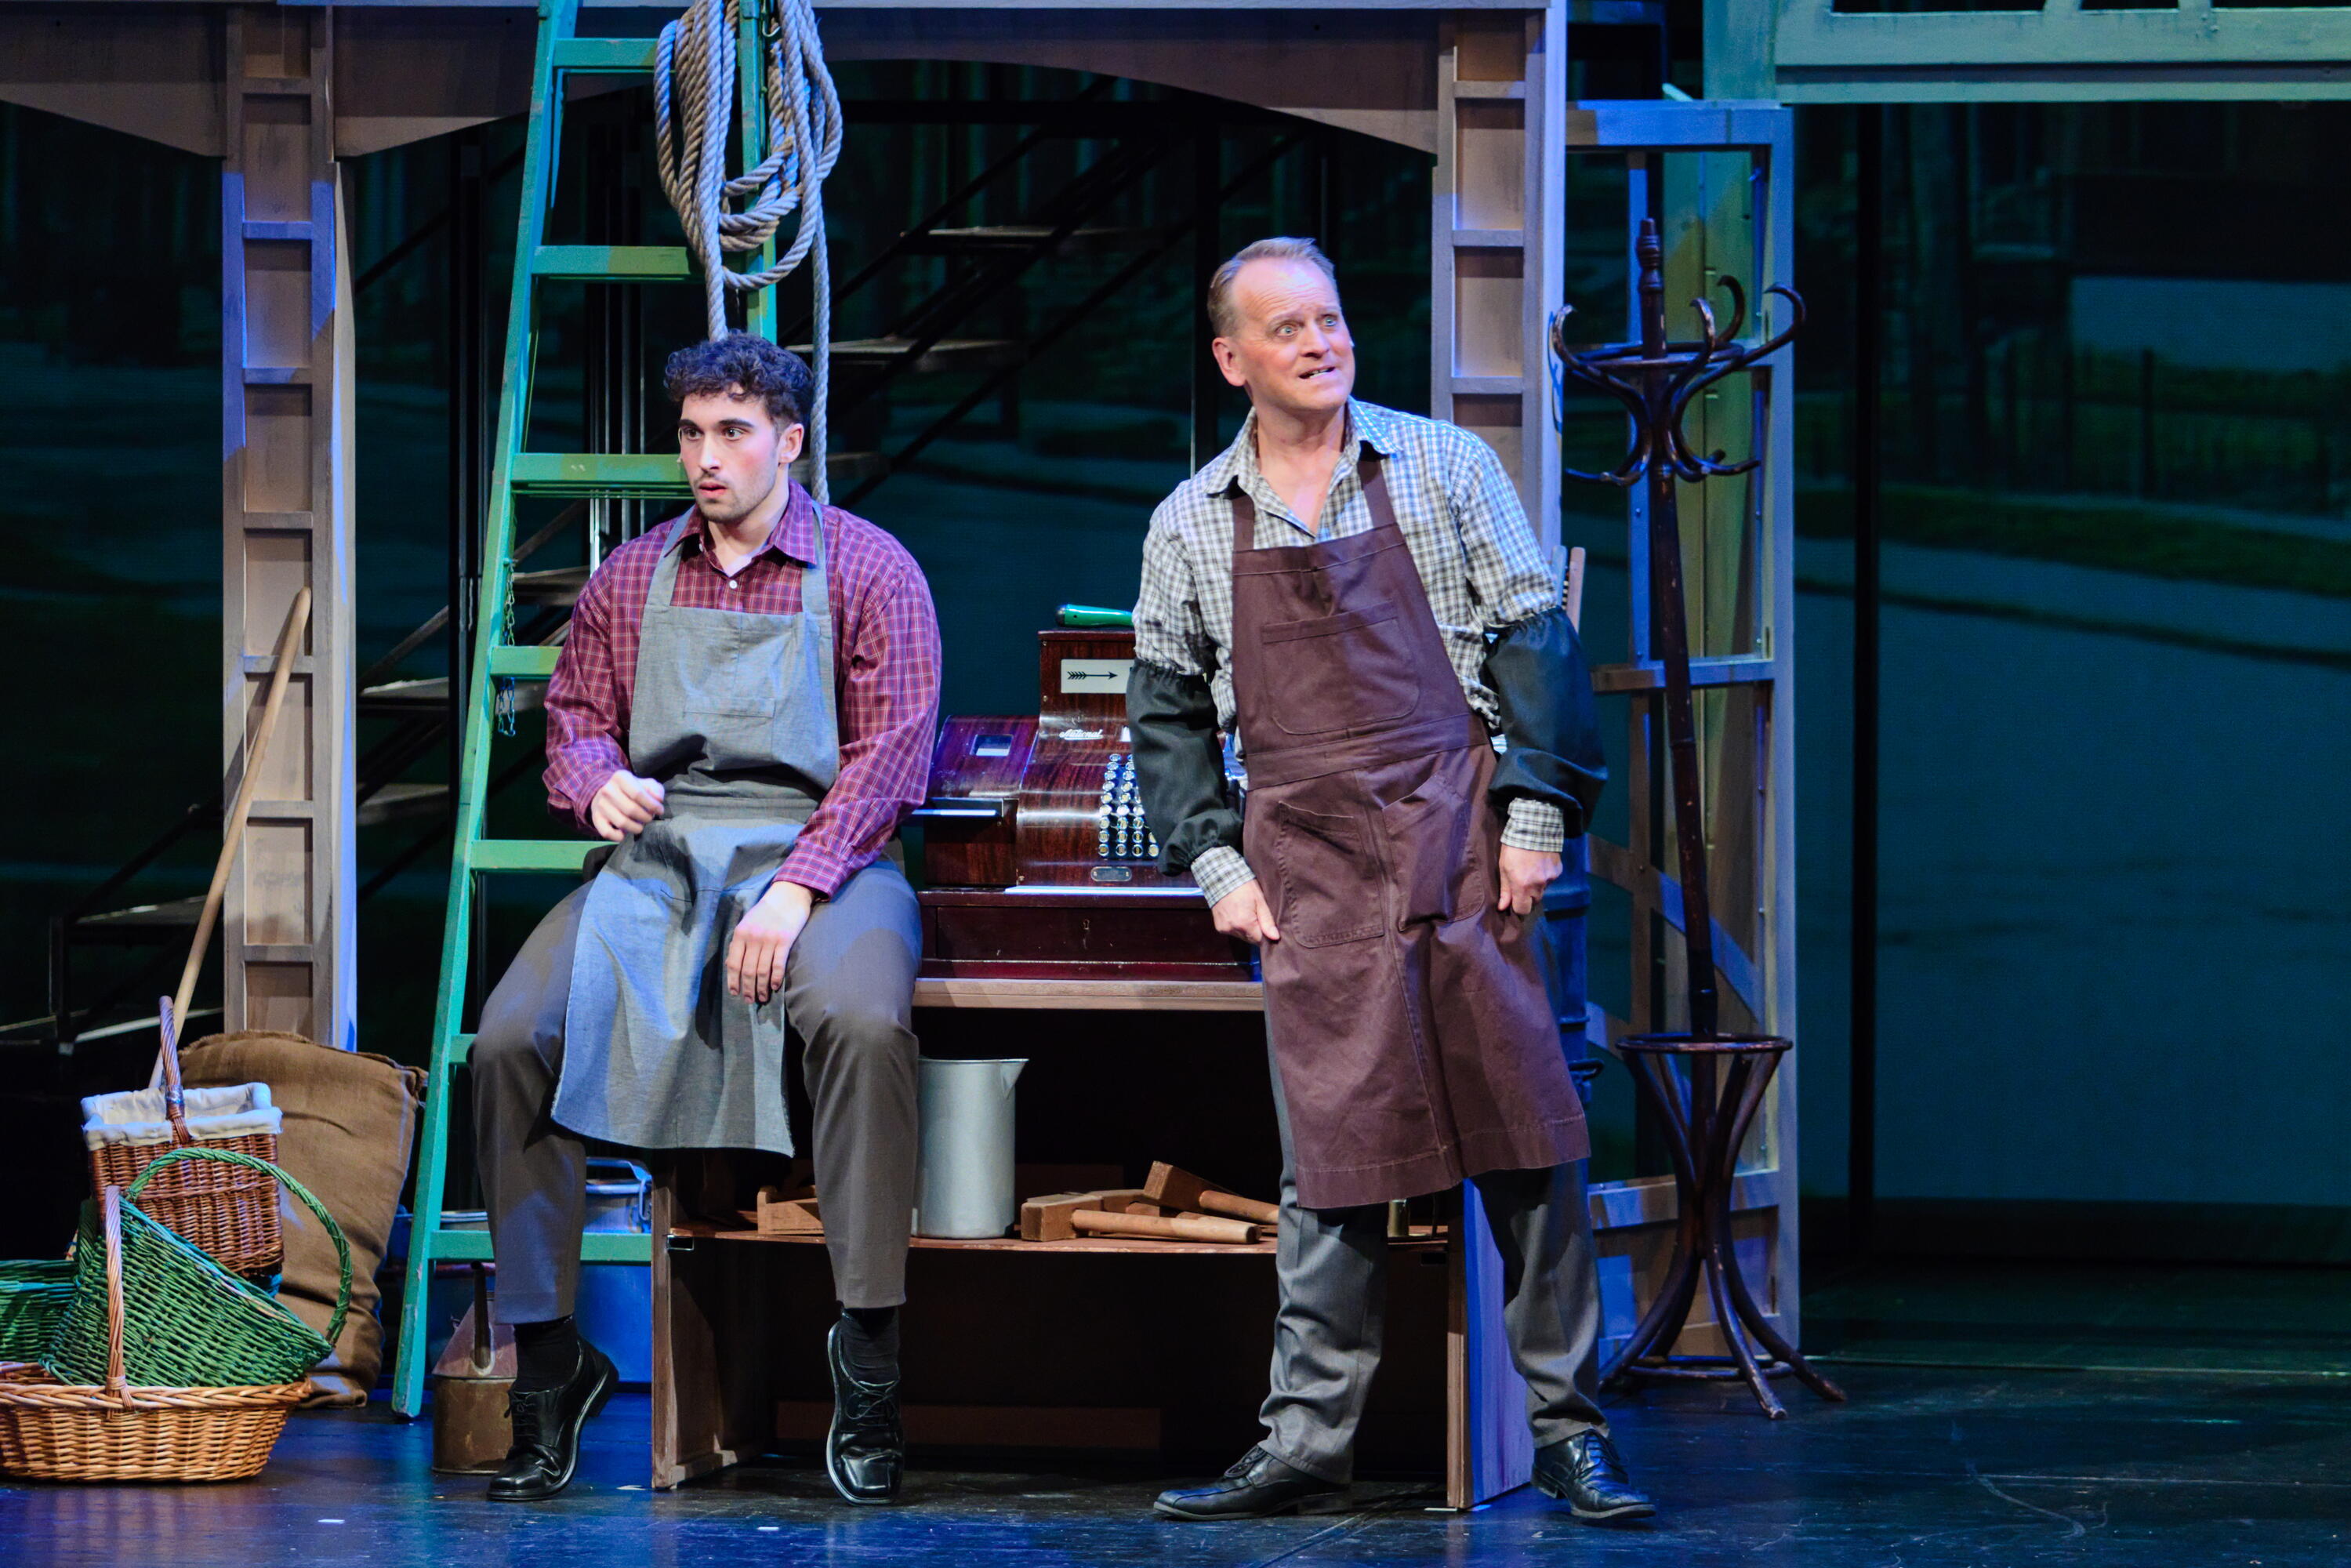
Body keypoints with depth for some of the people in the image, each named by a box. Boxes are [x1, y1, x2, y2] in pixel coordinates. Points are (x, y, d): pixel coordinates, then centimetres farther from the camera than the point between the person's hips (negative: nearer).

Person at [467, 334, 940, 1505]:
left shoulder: (867, 571, 3)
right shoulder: (631, 578, 16)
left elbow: (891, 749, -5)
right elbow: (575, 717, 19)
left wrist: (796, 889, -17)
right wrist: (600, 783, -8)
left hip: (818, 852, -3)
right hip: (655, 856, 4)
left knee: (863, 1022, -37)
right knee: (512, 1037, -22)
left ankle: (868, 1356, -27)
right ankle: (548, 1361, -11)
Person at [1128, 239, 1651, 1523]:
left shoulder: (1442, 467, 5)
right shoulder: (1191, 527, 9)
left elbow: (1531, 642, 4)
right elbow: (1166, 711, 15)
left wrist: (1537, 814, -4)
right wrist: (1215, 863, 4)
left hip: (1458, 837, -1)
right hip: (1308, 861, 1)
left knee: (1525, 1137, -4)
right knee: (1329, 1157, -1)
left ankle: (1567, 1429, 3)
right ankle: (1305, 1441, 4)